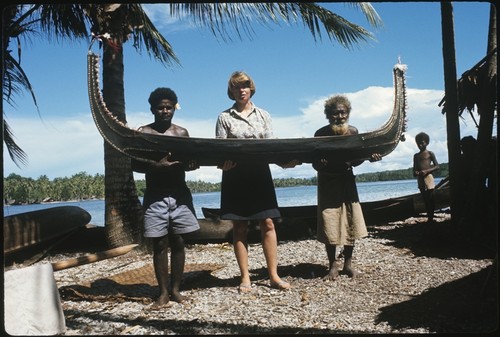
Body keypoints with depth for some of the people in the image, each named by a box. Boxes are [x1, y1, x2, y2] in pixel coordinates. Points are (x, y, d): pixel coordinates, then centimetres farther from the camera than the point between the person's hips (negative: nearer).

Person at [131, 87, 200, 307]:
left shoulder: (182, 133, 10)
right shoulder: (143, 133, 1)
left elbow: (189, 161, 13)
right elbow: (134, 165, -4)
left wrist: (192, 164, -11)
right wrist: (157, 165, -21)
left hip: (180, 194, 2)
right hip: (155, 197, -2)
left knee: (178, 243, 6)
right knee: (159, 244, 2)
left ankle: (176, 289, 16)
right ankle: (163, 292, 12)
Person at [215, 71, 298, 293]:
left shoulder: (263, 115, 13)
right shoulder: (225, 118, 6)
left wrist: (283, 161, -11)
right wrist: (222, 164, -21)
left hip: (260, 174, 2)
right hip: (235, 176, -2)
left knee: (268, 224, -2)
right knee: (240, 228, 2)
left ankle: (273, 276, 4)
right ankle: (245, 278, 9)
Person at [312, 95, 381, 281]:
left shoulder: (353, 131, -1)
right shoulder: (321, 134, -11)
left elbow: (354, 161, 4)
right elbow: (315, 164, -11)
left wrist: (368, 157, -14)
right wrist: (321, 163, -34)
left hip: (347, 180, 3)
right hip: (327, 183, -3)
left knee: (351, 222, 4)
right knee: (329, 225, -3)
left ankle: (348, 264, 18)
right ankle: (333, 266, 8)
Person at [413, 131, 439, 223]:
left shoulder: (430, 153, 2)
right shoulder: (416, 156, 16)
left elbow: (437, 166, -3)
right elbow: (414, 168, 20)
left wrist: (426, 171, -17)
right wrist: (415, 173, -4)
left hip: (428, 177, -5)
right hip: (420, 179, 5)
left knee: (430, 199, -5)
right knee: (425, 200, 7)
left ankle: (431, 218, -4)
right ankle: (429, 218, 11)